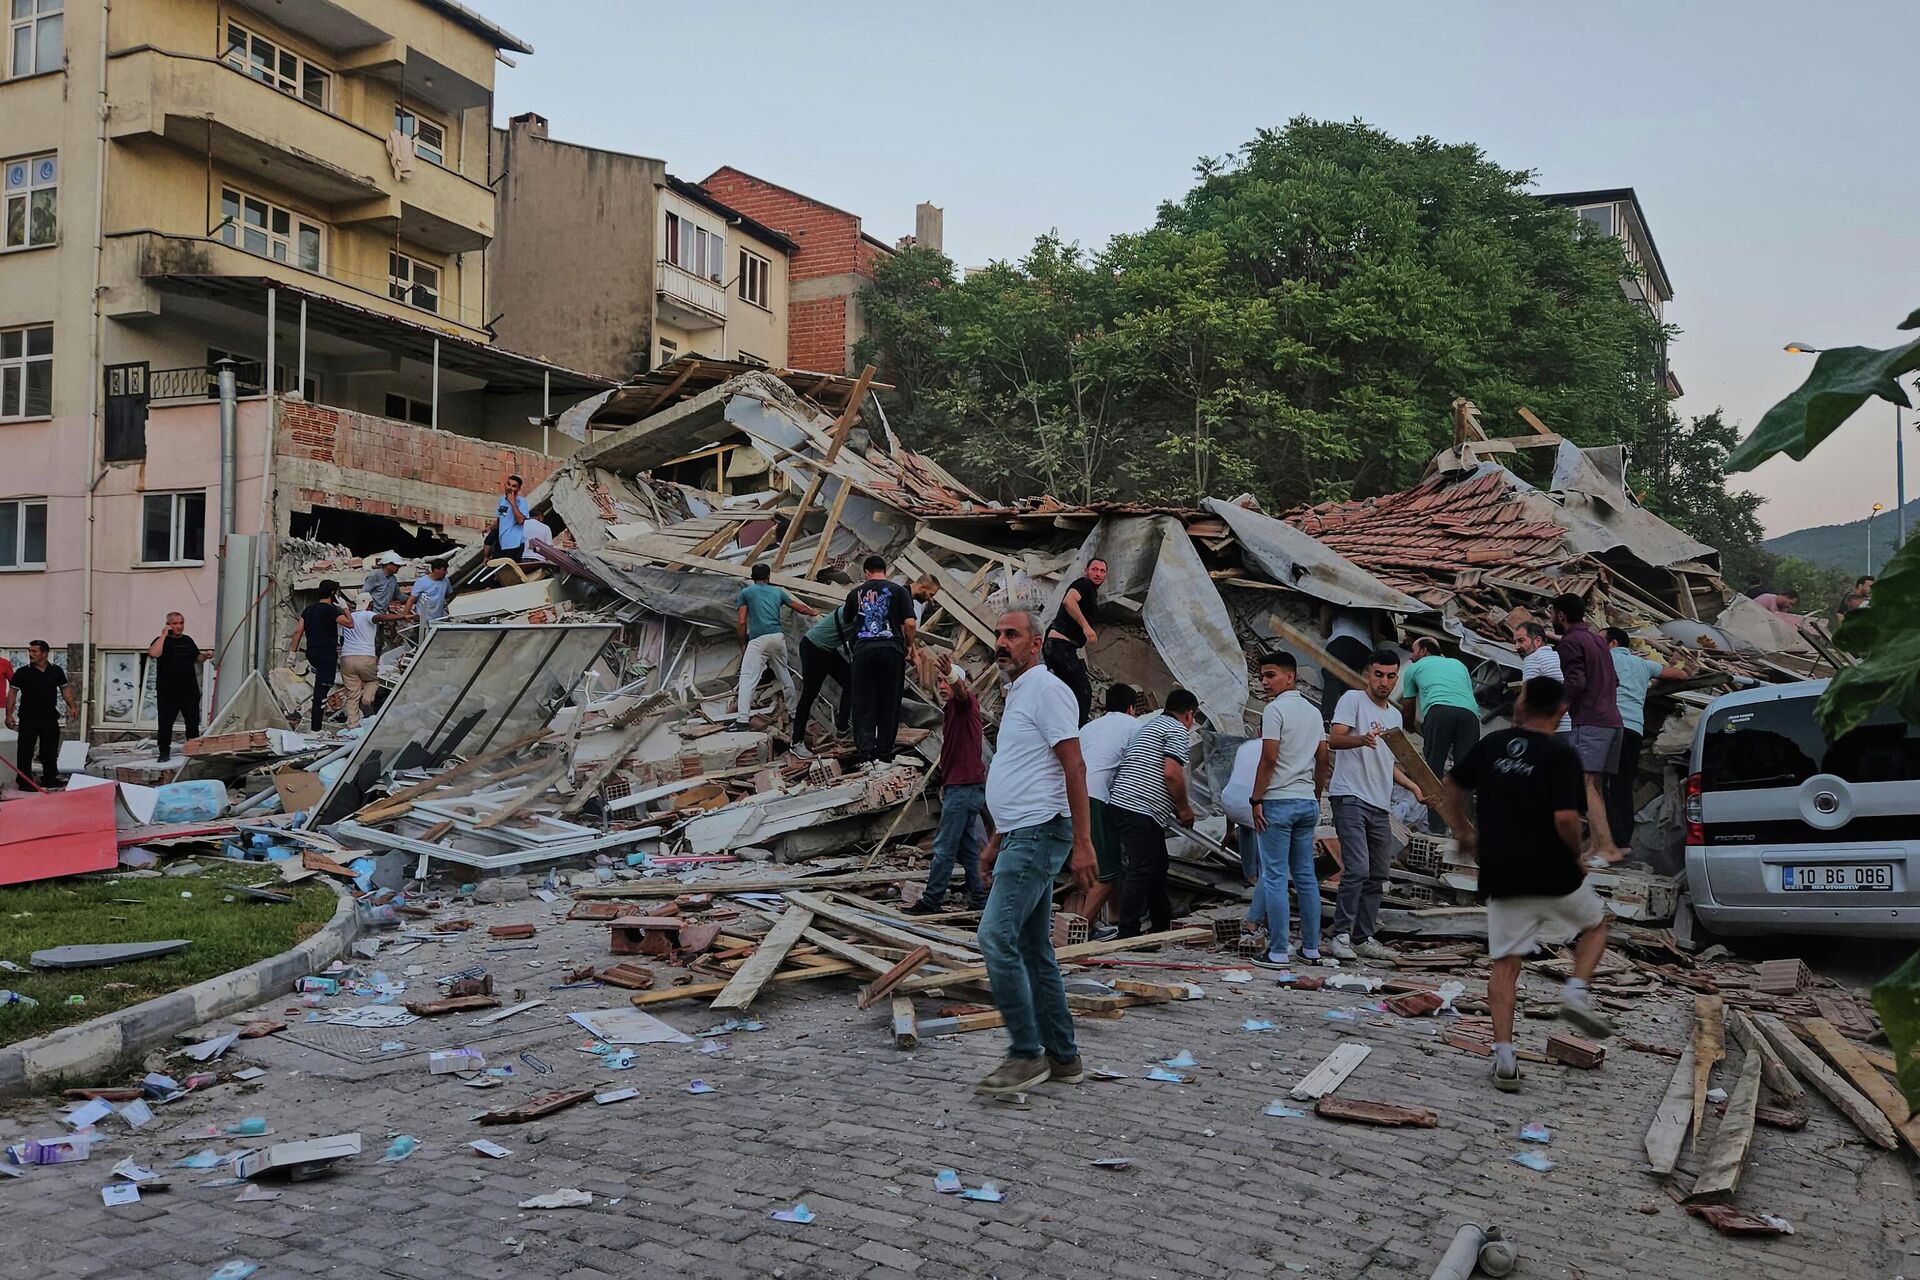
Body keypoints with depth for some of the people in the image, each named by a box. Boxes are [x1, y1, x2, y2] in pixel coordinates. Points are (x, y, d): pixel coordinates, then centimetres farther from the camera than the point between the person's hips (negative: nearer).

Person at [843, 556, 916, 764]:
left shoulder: (856, 593, 11)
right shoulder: (898, 591, 4)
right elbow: (910, 623, -4)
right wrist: (909, 645, 12)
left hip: (863, 648, 1)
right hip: (891, 648, -1)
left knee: (863, 701, 6)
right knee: (889, 701, 7)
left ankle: (864, 749, -1)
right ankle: (884, 750, 9)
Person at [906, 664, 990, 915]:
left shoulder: (964, 704, -7)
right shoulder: (949, 711, 21)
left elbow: (961, 690, -33)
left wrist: (950, 671, -53)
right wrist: (945, 785, 19)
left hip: (965, 788, -10)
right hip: (959, 786, 10)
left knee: (944, 847, -7)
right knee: (967, 847, 12)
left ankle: (931, 901, -3)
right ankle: (979, 900, 15)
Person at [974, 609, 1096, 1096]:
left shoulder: (1046, 689, -9)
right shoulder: (1016, 695, 21)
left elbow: (1074, 767, -16)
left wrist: (1082, 843, -21)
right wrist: (994, 842, 26)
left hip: (1039, 834, -10)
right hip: (1021, 836, 10)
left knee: (996, 937, -16)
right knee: (1034, 951, 11)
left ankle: (1026, 1055, -8)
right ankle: (1063, 1058, 18)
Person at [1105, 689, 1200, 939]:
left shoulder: (1149, 724, 26)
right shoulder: (1178, 731, -5)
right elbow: (1171, 774, -18)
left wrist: (1175, 807, 28)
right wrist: (1184, 808, -4)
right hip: (1139, 812, -10)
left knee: (1157, 868, 18)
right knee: (1139, 872, -8)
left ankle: (1163, 926, 28)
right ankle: (1128, 934, -6)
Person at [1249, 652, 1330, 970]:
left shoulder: (1275, 709, -10)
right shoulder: (1313, 711, 13)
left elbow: (1269, 759, -15)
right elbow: (1323, 760, 14)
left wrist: (1256, 800, -11)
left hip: (1278, 801, -7)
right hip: (1307, 802, 8)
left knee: (1275, 877, -5)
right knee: (1306, 877, 11)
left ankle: (1278, 952, -5)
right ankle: (1311, 948, 15)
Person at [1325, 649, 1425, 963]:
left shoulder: (1395, 715, 21)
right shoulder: (1352, 699, -3)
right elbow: (1335, 739, -18)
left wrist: (1414, 787, 18)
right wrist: (1362, 740, -37)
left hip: (1381, 804, 8)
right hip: (1351, 797, -8)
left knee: (1378, 875, 10)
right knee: (1357, 869, -16)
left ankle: (1364, 938, 17)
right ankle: (1341, 936, -9)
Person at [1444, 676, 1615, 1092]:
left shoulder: (1492, 744, 5)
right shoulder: (1562, 755, -10)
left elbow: (1450, 789, 14)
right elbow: (1565, 819, -20)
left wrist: (1465, 834, 28)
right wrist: (1577, 854, -1)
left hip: (1501, 877, 3)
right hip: (1552, 875, -3)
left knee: (1505, 965, 8)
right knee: (1595, 924, 26)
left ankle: (1504, 1057, 1)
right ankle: (1576, 991, 5)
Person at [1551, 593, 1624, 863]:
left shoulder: (1570, 641, -5)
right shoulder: (1596, 638, 22)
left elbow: (1575, 682, -17)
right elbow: (1614, 680, 25)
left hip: (1589, 721, -9)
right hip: (1612, 720, 9)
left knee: (1585, 784, -13)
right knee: (1596, 786, 9)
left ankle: (1608, 848, -21)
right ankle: (1598, 846, 6)